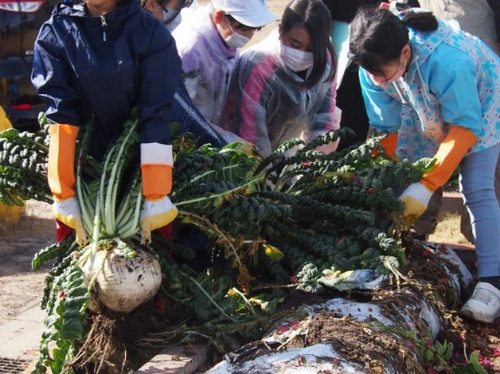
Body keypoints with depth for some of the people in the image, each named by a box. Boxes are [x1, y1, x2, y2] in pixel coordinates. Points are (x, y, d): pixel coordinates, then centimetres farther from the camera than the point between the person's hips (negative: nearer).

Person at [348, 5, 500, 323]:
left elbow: (466, 126, -36)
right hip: (426, 114, 6)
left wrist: (426, 186, -39)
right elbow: (385, 129, -15)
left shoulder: (445, 60, -43)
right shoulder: (373, 68, -25)